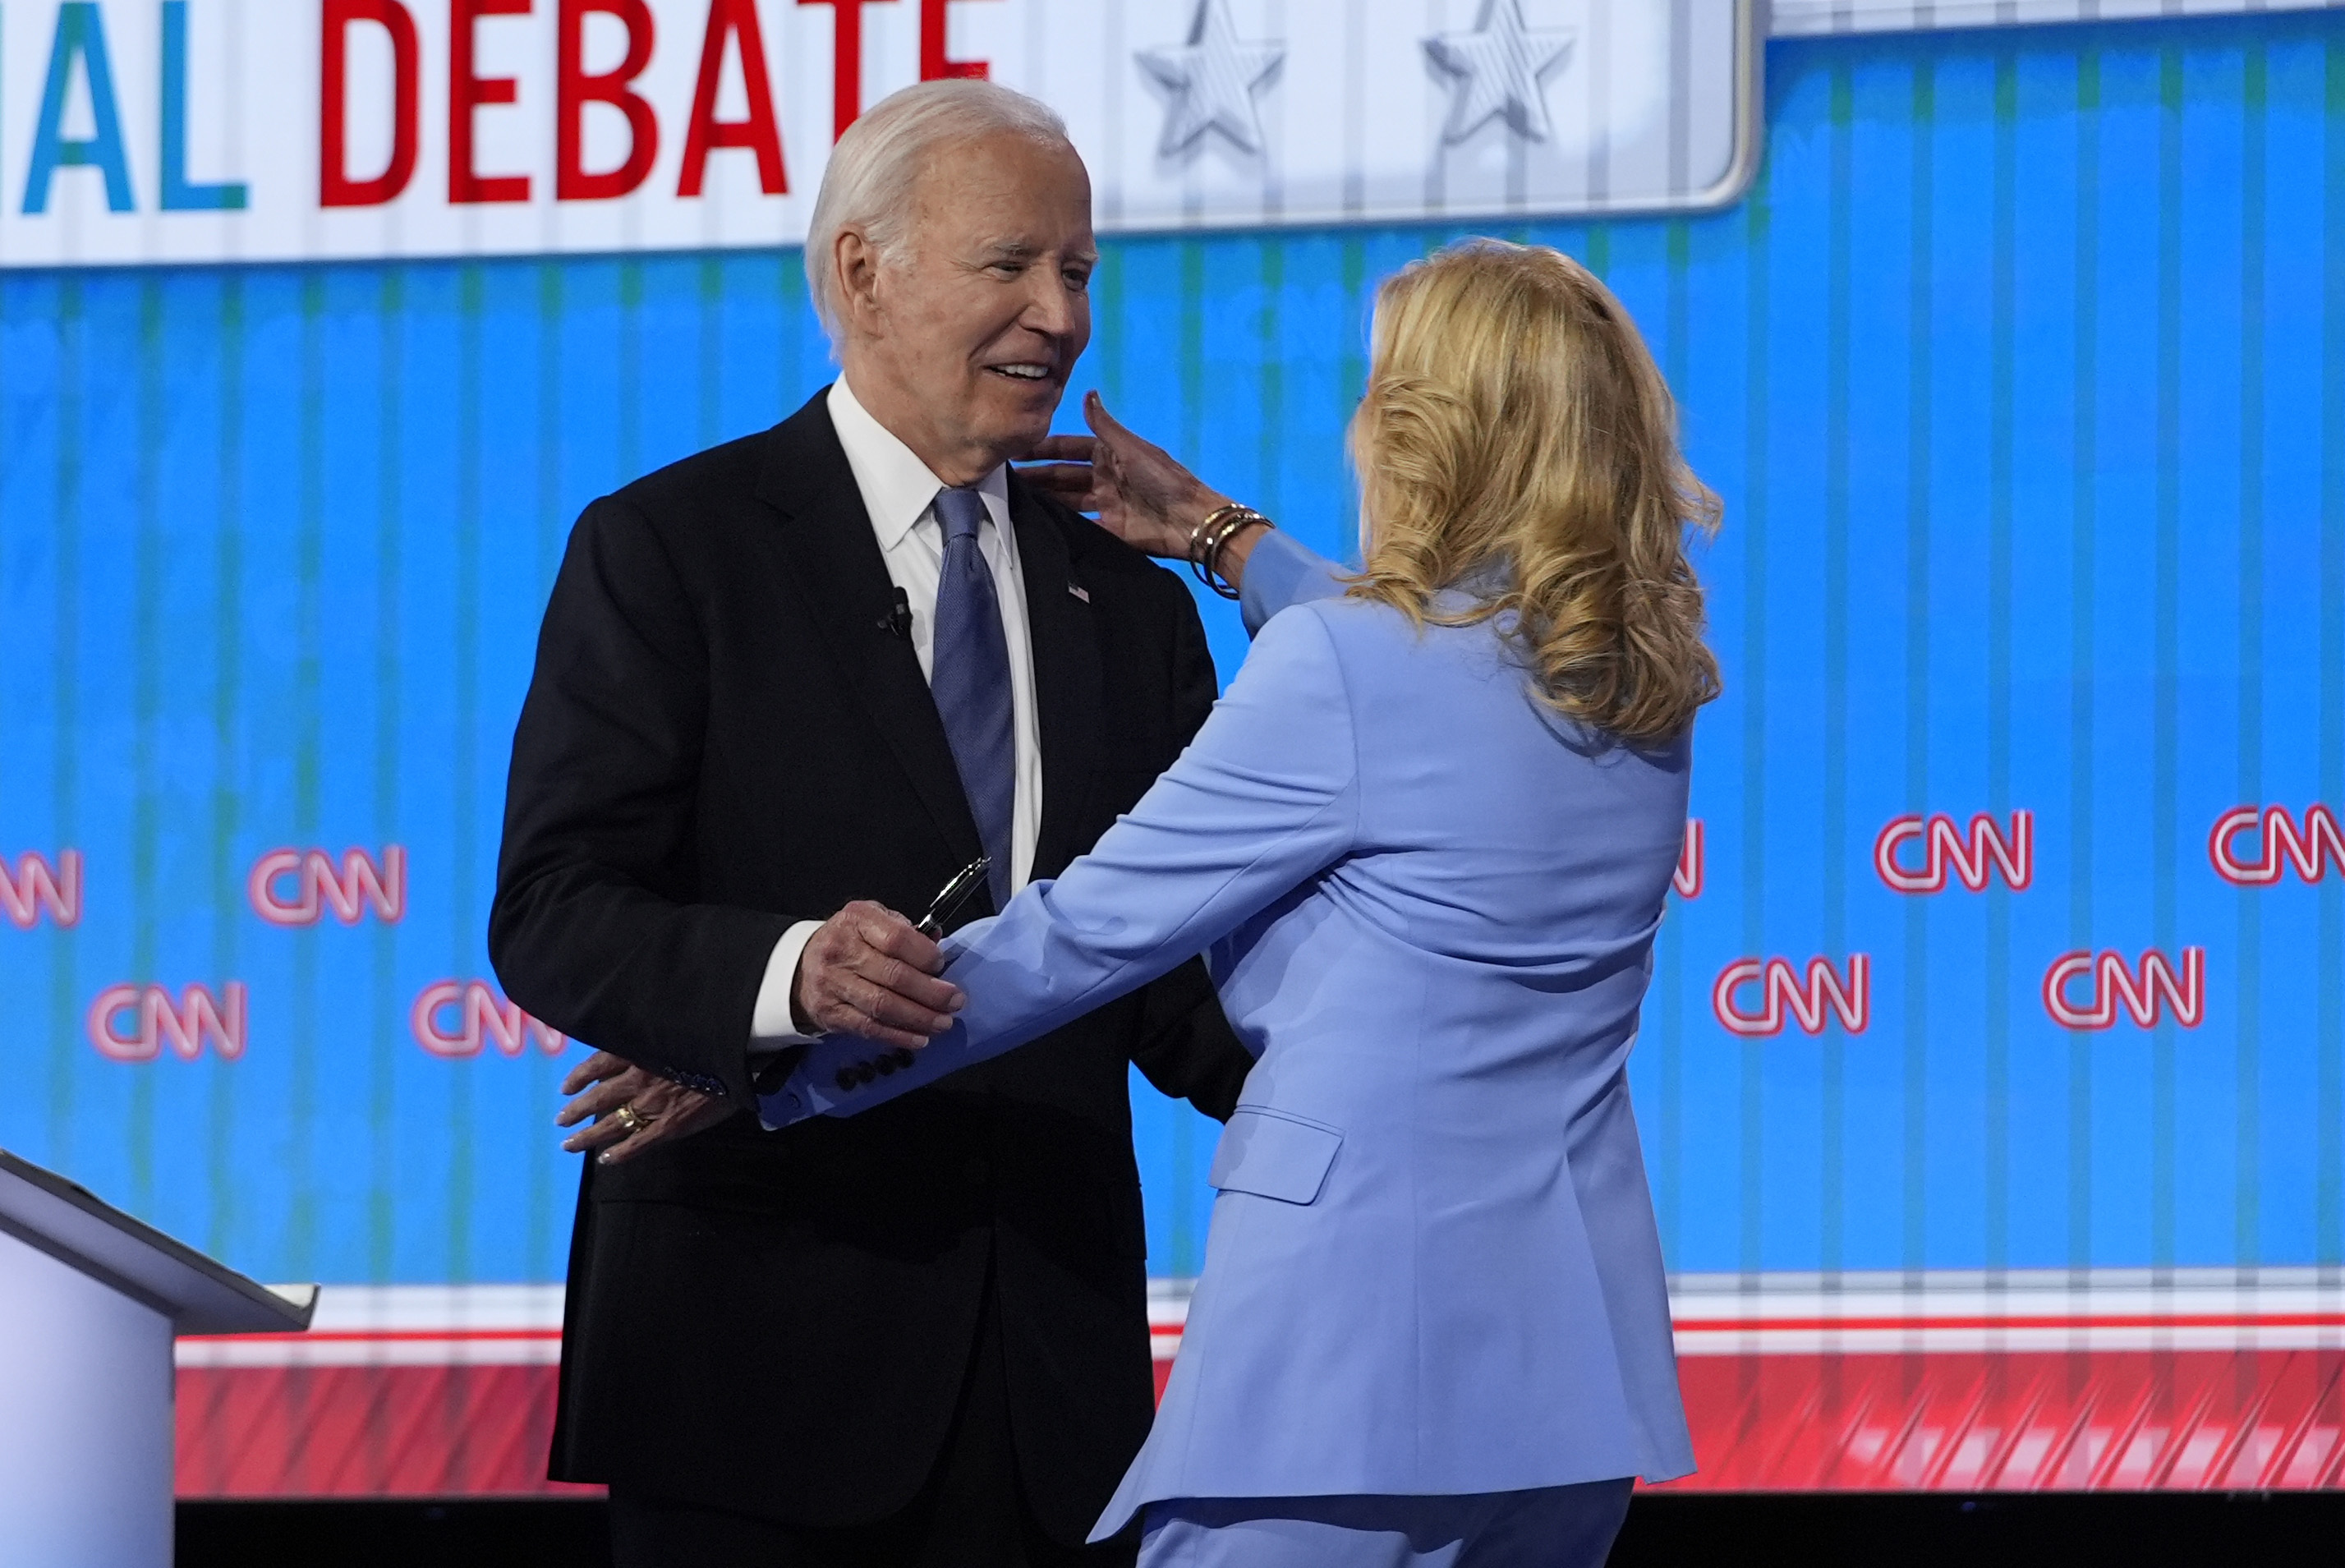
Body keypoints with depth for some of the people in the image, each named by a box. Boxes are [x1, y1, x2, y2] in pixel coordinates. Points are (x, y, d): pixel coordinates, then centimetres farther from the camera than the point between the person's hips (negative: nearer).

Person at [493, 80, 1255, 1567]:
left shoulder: (1131, 607, 16)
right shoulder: (668, 551, -1)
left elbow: (1175, 993, 14)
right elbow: (552, 916, -10)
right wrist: (783, 978, -29)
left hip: (1055, 1374, 5)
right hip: (763, 1355, -5)